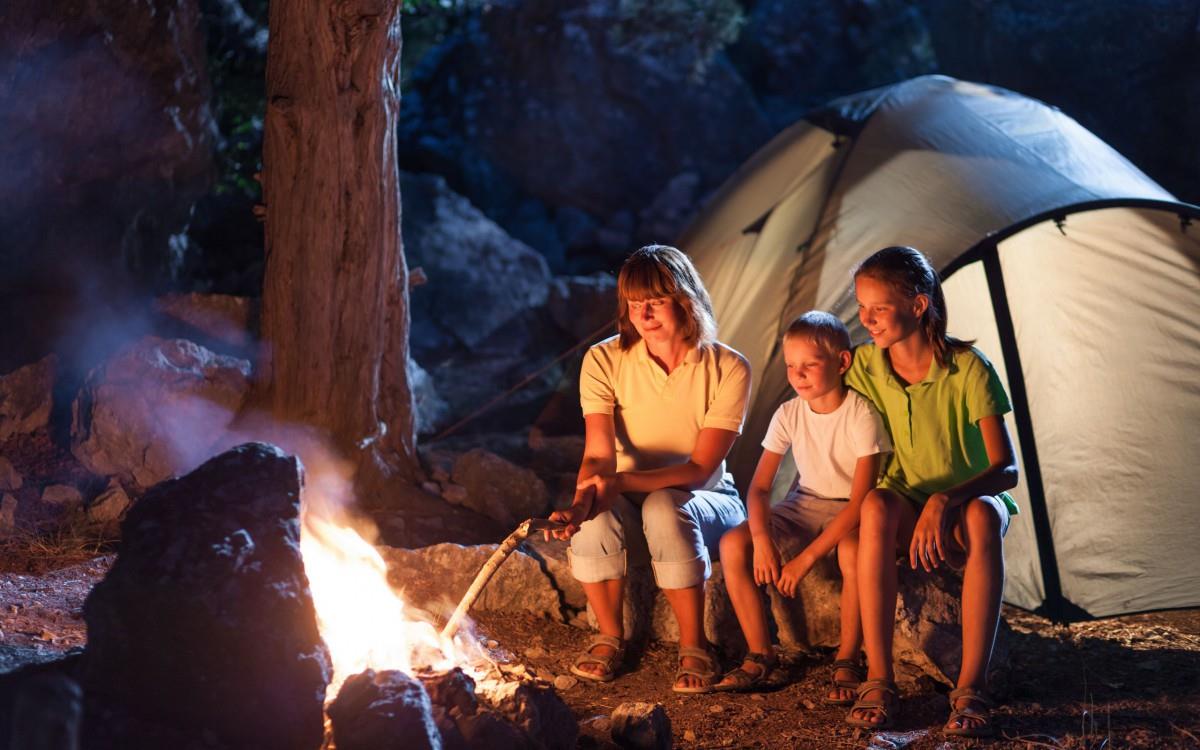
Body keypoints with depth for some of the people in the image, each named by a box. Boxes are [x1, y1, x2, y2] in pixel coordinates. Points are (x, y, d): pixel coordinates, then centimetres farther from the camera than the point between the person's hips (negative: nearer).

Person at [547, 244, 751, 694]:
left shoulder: (728, 369, -14)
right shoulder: (605, 361, -8)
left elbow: (699, 469, -19)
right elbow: (598, 455, -17)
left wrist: (622, 481, -34)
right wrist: (582, 500, -40)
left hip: (705, 503, -2)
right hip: (628, 504, 2)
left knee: (665, 508, -37)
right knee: (593, 520, -34)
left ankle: (694, 646, -20)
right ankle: (610, 637, -7)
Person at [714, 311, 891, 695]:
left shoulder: (861, 414, -22)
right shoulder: (789, 414, -7)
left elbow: (861, 499, -26)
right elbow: (759, 486, -6)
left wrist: (808, 557, -30)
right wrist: (762, 538, -27)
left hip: (849, 511, -5)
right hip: (804, 505, 5)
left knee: (852, 549, -40)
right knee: (732, 544, -19)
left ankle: (847, 661, -22)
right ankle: (760, 655, -7)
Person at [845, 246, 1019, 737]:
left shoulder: (969, 369, -17)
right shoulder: (865, 366, -6)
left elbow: (1007, 469, -21)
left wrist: (944, 500, -39)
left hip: (966, 504, -2)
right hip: (908, 514, 2)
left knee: (985, 515, -38)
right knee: (876, 506, -34)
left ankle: (971, 688, -36)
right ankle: (878, 681, -32)